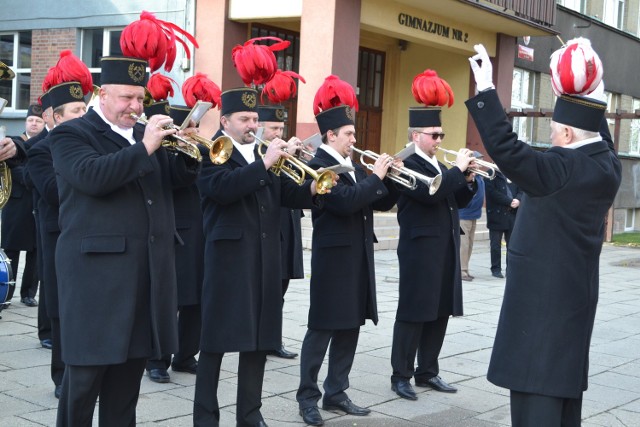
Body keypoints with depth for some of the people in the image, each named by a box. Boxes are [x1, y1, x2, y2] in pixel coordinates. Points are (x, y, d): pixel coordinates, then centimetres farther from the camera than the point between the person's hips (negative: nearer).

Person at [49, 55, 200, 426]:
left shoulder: (144, 134, 17)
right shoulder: (71, 134, -2)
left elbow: (178, 179, 14)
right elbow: (91, 176, -21)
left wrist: (187, 152, -6)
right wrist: (145, 148, -21)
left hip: (149, 268, 6)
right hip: (97, 267, -6)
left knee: (132, 361, 11)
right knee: (88, 368, -2)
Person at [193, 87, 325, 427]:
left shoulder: (262, 153, 17)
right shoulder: (211, 153, -5)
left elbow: (285, 194, 10)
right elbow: (222, 188, -24)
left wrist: (311, 189, -9)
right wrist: (264, 162, -25)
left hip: (265, 259, 7)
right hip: (228, 258, -7)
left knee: (260, 337, 10)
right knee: (216, 338, 0)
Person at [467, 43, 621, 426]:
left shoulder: (560, 167, -22)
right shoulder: (608, 164, 4)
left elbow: (506, 148, -28)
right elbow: (598, 136, 26)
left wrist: (486, 90, -25)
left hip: (543, 292, -9)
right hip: (576, 289, 9)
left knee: (535, 383, -6)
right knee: (565, 377, 18)